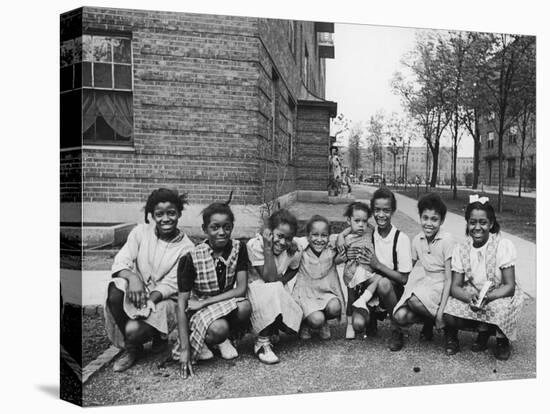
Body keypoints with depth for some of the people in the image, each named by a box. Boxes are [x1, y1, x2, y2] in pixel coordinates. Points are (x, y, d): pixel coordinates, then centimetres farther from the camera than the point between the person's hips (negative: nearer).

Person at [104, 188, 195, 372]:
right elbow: (121, 260, -8)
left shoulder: (186, 248, -7)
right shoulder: (140, 232, 0)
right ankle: (131, 345, -6)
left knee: (133, 330, -29)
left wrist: (149, 300, -27)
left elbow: (171, 284, -11)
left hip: (163, 300, -3)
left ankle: (157, 336, 11)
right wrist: (132, 277, -30)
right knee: (116, 289, -31)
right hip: (136, 291, 3)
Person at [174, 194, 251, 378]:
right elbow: (182, 303, -17)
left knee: (245, 307, -31)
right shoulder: (191, 258, -18)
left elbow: (241, 289, -15)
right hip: (200, 311, -3)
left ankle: (223, 340, 1)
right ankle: (198, 341, 2)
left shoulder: (238, 249, -10)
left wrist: (203, 302, -21)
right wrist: (185, 349, -22)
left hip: (229, 304, 3)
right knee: (218, 329, -35)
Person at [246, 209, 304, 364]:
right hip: (255, 290, -4)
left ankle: (271, 328, 15)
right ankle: (262, 343, -23)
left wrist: (282, 281, -8)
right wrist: (268, 248, -32)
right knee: (273, 291, -37)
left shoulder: (294, 252, -11)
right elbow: (270, 277, -28)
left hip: (278, 292, 5)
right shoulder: (255, 245, -24)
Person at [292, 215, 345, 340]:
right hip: (306, 293, -2)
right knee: (317, 319, -26)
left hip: (327, 291, 3)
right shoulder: (300, 245, -13)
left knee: (335, 308, -28)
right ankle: (305, 324, 14)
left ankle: (323, 323, 10)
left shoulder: (333, 244, -7)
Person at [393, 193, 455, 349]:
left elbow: (449, 278, -14)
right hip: (421, 284, 5)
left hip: (439, 286, -5)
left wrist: (441, 311, -18)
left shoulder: (447, 240, -13)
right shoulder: (417, 240, 3)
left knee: (414, 300, -35)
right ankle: (429, 319, 7)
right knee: (400, 316, -21)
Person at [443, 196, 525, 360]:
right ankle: (485, 329, 3)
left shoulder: (503, 246, -16)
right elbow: (455, 287, -10)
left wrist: (486, 297, -35)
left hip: (499, 296, -2)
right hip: (471, 296, 2)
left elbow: (509, 286, -17)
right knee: (449, 316, -26)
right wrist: (470, 297, -32)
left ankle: (502, 338, -2)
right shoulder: (460, 249, -7)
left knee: (500, 307, -36)